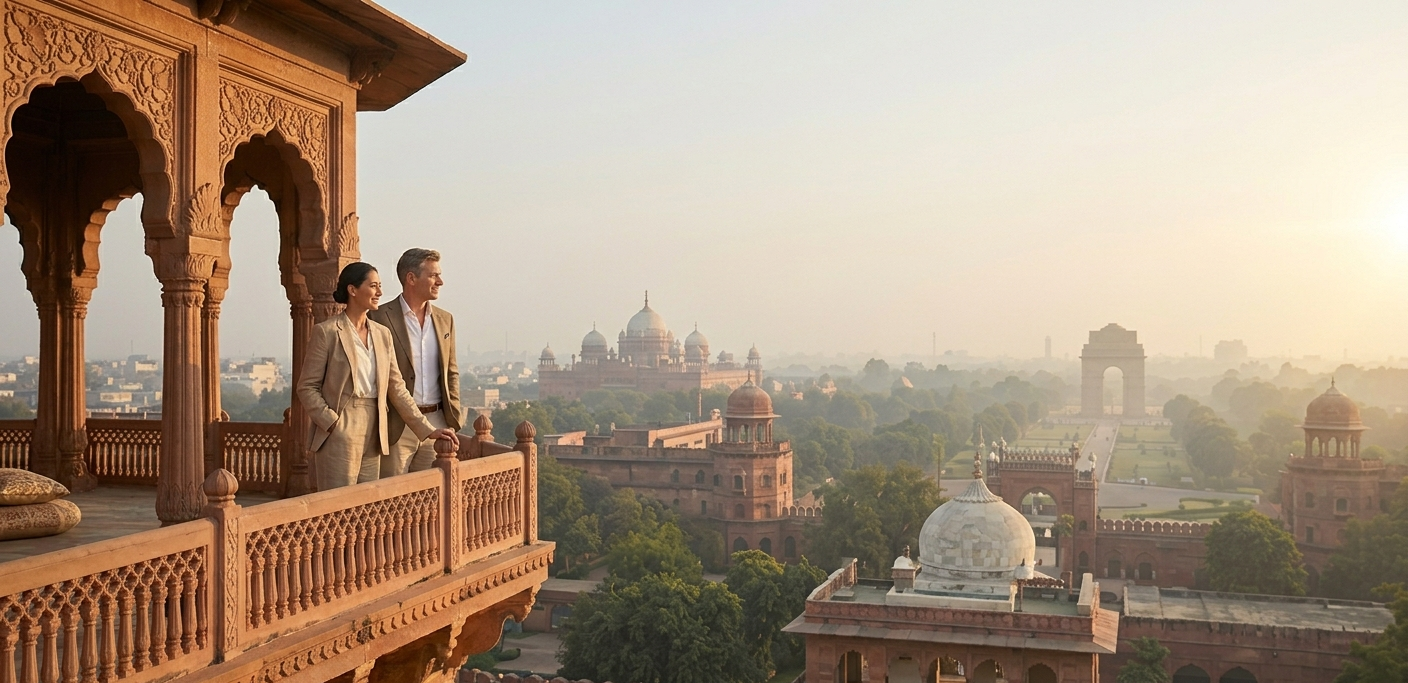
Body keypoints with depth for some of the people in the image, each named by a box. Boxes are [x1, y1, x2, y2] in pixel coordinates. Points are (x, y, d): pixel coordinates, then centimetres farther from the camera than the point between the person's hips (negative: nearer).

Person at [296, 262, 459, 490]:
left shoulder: (382, 334, 12)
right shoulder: (326, 332, -4)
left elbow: (396, 388, 12)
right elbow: (307, 387, -4)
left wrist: (428, 429, 7)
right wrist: (332, 423, -15)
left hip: (374, 436, 6)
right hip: (340, 435, -5)